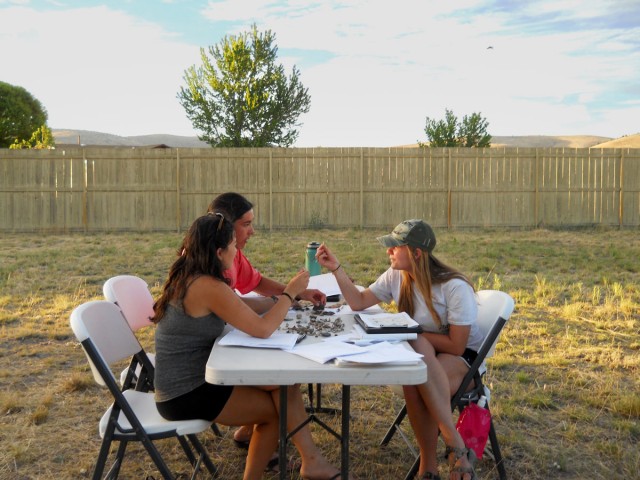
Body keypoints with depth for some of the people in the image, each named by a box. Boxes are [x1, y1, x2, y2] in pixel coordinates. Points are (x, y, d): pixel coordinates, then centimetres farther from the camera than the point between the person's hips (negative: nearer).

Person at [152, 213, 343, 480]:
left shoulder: (187, 278, 6)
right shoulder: (208, 286, -23)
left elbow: (241, 308, 15)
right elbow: (262, 329, -25)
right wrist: (290, 293, -11)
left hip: (184, 383, 9)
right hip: (188, 395, -9)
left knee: (281, 381, 6)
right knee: (279, 408, 1)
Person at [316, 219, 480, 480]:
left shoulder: (455, 287, -22)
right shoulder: (396, 276, -4)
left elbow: (456, 345, -20)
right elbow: (358, 302, 2)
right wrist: (336, 268, -8)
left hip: (461, 356, -4)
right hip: (422, 352, 4)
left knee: (416, 382, -35)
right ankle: (455, 446, -24)